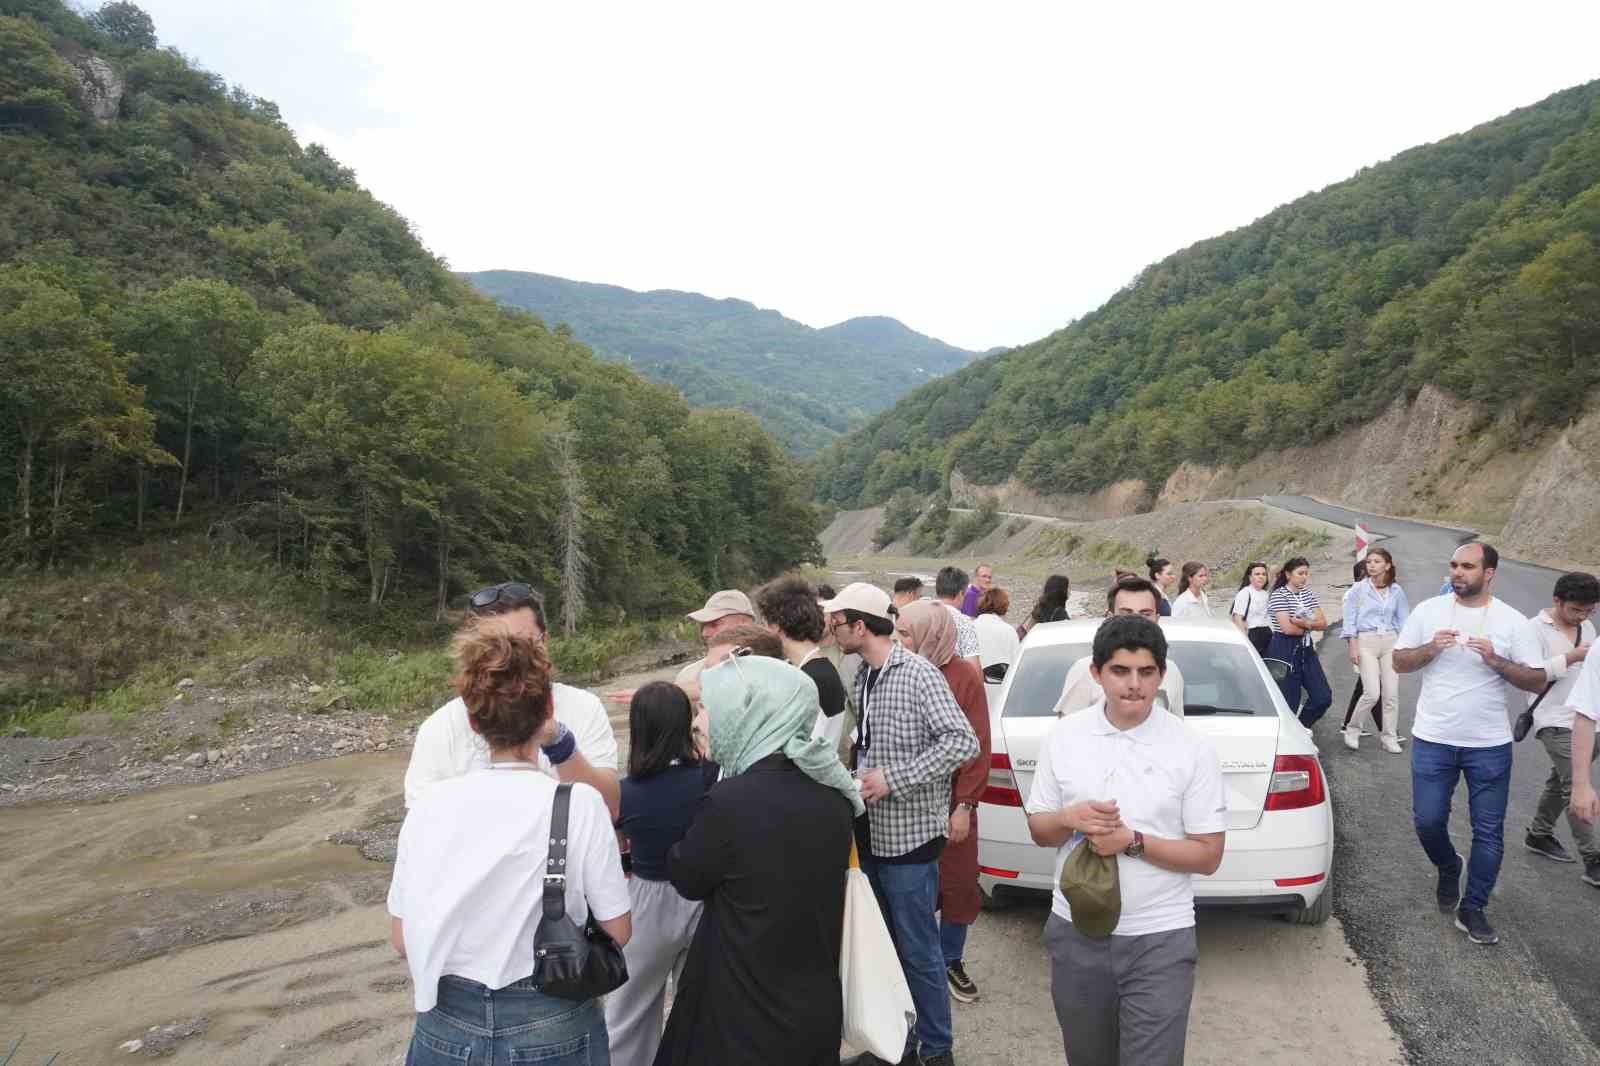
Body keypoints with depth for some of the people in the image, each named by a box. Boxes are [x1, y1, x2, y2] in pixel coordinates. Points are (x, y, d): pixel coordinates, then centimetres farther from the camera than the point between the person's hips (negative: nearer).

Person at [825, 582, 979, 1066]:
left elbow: (963, 742, -22)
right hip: (870, 835, 7)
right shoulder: (862, 679, 8)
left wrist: (894, 779, -23)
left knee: (918, 952, 5)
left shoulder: (918, 674, -15)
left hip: (908, 838, -7)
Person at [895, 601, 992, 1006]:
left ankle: (951, 961, 29)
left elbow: (977, 746, -8)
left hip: (950, 801, -2)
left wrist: (965, 805, -10)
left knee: (958, 885, 10)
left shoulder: (964, 676, -8)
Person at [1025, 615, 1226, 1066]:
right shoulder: (1063, 736, -3)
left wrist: (1133, 842, -20)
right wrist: (1069, 819, -17)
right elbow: (1038, 830, 5)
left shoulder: (1193, 749, -9)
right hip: (1076, 932, 3)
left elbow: (1208, 856, -7)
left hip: (1160, 940, -3)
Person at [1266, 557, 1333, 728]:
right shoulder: (1279, 595, -10)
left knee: (1323, 698, 5)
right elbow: (1287, 628, -20)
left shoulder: (1308, 594, 12)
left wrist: (1304, 623, -16)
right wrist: (1310, 626, -3)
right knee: (1289, 702, -3)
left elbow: (1323, 623, 4)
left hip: (1306, 649, 7)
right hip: (1284, 651, -7)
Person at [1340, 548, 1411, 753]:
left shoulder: (1396, 591, 8)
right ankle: (1352, 729, 10)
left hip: (1390, 641, 3)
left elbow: (1403, 620, 13)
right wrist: (1353, 645, -6)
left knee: (1391, 693, 1)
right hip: (1366, 641, -3)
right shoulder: (1358, 589, 0)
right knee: (1372, 693, -11)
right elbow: (1350, 619, 1)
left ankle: (1389, 737, 14)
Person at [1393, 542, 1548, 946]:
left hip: (1490, 745, -1)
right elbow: (1399, 662, 3)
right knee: (1427, 821, 4)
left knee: (1489, 831, 4)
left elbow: (1537, 681, -3)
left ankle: (1472, 909, 18)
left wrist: (1497, 662, -19)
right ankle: (1449, 869, 35)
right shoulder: (1428, 610, -1)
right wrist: (1431, 648, -15)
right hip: (1432, 740, 1)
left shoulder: (1512, 622, -4)